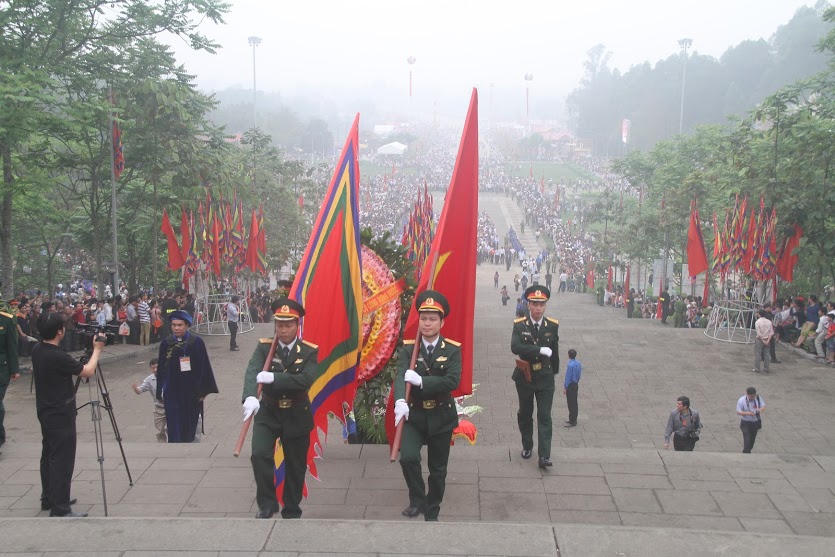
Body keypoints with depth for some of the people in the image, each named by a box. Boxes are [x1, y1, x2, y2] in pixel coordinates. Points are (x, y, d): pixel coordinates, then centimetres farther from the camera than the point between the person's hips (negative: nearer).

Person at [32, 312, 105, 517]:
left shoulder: (37, 350, 1)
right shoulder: (58, 357, -25)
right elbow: (88, 371, -14)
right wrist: (97, 349, -2)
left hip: (45, 412, 10)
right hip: (60, 415, -10)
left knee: (49, 456, 18)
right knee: (62, 460, -5)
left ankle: (49, 499, 29)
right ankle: (60, 508, -3)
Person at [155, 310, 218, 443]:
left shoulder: (196, 342, -4)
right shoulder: (165, 343, 1)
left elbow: (204, 367, -2)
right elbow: (161, 369, 8)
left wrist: (203, 391, -4)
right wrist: (160, 393, 6)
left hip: (191, 391, 0)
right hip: (172, 393, 1)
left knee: (189, 428, 10)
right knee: (174, 429, -4)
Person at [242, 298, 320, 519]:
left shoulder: (309, 351, -5)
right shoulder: (264, 347, -3)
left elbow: (306, 379, -22)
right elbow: (252, 372, -21)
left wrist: (273, 378, -30)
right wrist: (250, 397, -41)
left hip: (297, 416, 0)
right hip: (268, 413, 0)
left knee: (296, 467, 10)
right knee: (260, 455, -21)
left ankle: (291, 513, 29)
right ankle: (267, 505, -2)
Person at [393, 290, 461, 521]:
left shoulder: (452, 350, -5)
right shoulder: (408, 349, -4)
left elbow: (452, 381, -19)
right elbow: (400, 377, -20)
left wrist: (421, 381, -30)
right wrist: (400, 401, -40)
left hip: (441, 417, 0)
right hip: (413, 415, 0)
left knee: (438, 470, 11)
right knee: (408, 458, -22)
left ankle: (432, 514, 31)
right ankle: (417, 500, 2)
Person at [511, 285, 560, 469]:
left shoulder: (553, 326, -3)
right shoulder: (519, 325, -9)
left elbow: (554, 351, 10)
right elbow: (515, 347, -26)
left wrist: (554, 371, 18)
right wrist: (541, 350, -29)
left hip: (545, 378, 0)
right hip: (524, 377, 0)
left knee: (544, 417, -5)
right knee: (525, 414, 15)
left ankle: (544, 456, -7)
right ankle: (527, 446, 34)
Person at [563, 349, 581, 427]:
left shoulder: (570, 365, -21)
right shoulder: (578, 364, 4)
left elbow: (568, 377, -18)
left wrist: (565, 387, -12)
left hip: (570, 385, -9)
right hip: (576, 384, 9)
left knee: (571, 404, -3)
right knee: (574, 403, 15)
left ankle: (572, 421, 0)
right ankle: (574, 420, 23)